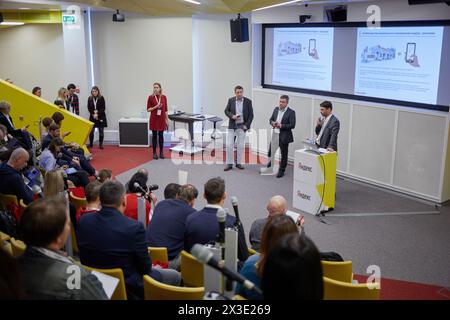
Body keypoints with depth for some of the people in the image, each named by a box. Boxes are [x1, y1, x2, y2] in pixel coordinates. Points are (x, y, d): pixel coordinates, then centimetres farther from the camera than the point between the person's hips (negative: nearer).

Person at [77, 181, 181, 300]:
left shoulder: (84, 221, -11)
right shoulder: (134, 227, -28)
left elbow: (84, 257, 4)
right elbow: (146, 267, -15)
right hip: (128, 288, -6)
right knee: (174, 276, 18)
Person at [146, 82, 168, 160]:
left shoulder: (164, 97, 3)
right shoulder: (151, 97, -4)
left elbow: (165, 109, 6)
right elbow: (148, 109, -2)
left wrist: (167, 120, 3)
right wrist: (155, 107, -18)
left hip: (161, 118, 2)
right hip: (154, 118, -2)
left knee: (161, 135, 6)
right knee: (154, 135, 3)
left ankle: (161, 152, 15)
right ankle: (154, 152, 11)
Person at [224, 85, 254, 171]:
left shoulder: (248, 101, -3)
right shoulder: (231, 100, 1)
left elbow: (251, 115, -1)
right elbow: (226, 111, 7)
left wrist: (247, 125, -9)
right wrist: (232, 116, -13)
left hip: (242, 126, -1)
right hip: (232, 126, 1)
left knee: (240, 145, 5)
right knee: (229, 145, -2)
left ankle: (238, 163, 17)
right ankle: (229, 164, 6)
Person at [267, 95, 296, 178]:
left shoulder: (291, 112, -10)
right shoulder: (276, 109, 7)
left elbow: (292, 125, -15)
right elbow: (271, 119, 14)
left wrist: (281, 125, -22)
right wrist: (272, 123, -8)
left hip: (284, 136, -5)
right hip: (274, 135, 5)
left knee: (284, 154, 7)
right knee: (270, 152, 13)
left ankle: (281, 170, 21)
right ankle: (271, 162, 40)